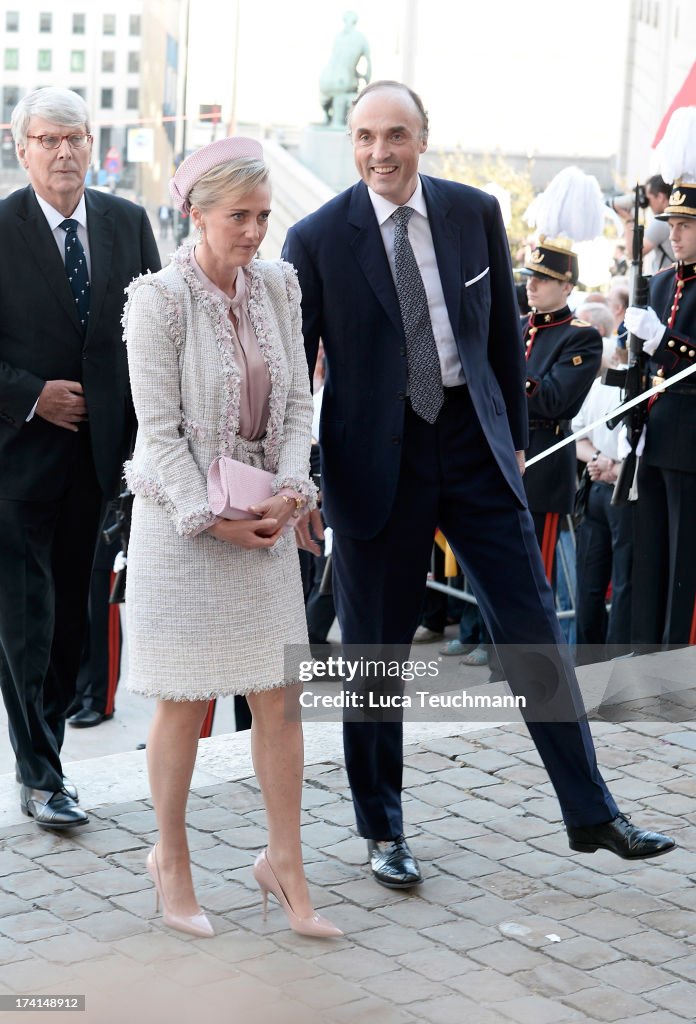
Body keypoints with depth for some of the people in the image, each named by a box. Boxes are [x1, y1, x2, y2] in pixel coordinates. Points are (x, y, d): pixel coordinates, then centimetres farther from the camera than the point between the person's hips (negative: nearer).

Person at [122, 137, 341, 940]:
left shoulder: (277, 286, 3)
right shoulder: (159, 300, -13)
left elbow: (297, 402, 6)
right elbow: (160, 431, -12)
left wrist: (288, 491, -8)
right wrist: (212, 519, -16)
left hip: (265, 518, 5)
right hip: (182, 520, -4)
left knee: (279, 696, 4)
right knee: (184, 703, 4)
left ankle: (284, 863, 17)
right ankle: (170, 858, 23)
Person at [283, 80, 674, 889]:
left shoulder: (475, 214, 3)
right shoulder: (317, 239, -6)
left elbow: (504, 334, 11)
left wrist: (514, 438, 12)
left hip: (474, 441, 3)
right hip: (375, 458, -2)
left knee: (532, 625, 4)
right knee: (375, 647, 7)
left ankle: (591, 812, 15)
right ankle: (382, 830, 22)